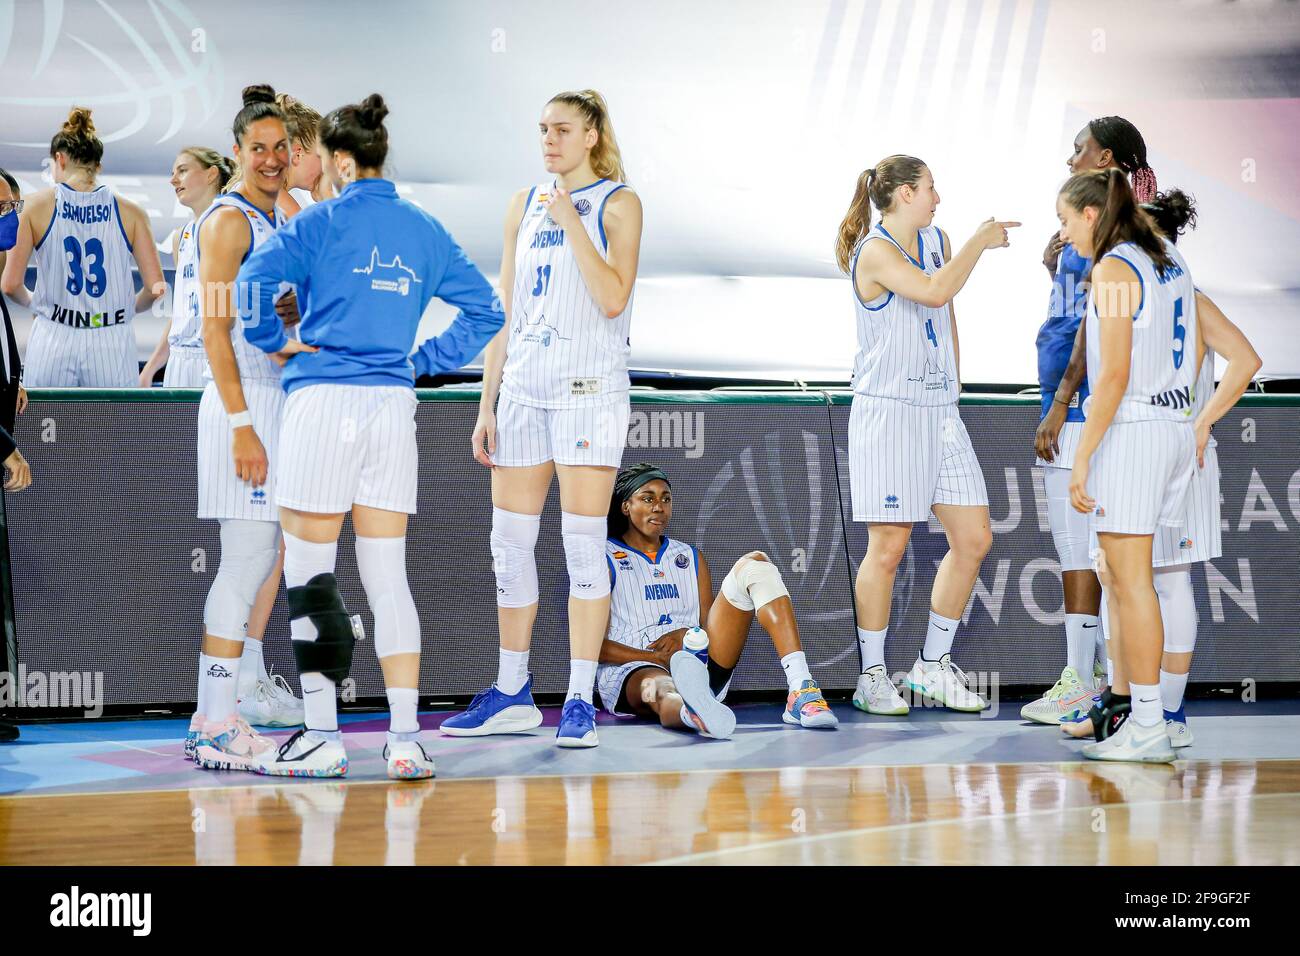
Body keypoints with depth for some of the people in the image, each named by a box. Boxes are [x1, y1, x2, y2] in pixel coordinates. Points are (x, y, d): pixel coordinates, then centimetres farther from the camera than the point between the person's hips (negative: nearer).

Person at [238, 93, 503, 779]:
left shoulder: (321, 223, -5)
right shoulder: (423, 231, 10)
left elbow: (252, 284, -18)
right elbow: (484, 310, 13)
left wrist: (277, 343, -3)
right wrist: (424, 360, 14)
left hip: (323, 403, -5)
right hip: (394, 409, 5)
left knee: (310, 575, 2)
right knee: (387, 576, 7)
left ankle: (322, 739, 2)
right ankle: (406, 740, 2)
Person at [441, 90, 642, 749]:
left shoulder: (617, 204, -1)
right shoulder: (524, 205, 13)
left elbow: (613, 298, -14)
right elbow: (503, 311, 14)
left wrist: (570, 220, -16)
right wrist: (487, 403, 10)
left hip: (589, 391, -5)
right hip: (522, 391, 5)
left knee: (582, 541, -7)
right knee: (510, 540, 7)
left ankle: (580, 701, -4)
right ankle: (512, 696, 17)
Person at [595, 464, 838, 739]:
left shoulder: (689, 556, 24)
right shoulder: (606, 559, 8)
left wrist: (689, 636, -4)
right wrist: (658, 657, -15)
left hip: (698, 662, 5)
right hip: (631, 669, -5)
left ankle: (800, 689, -31)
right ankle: (692, 711, -87)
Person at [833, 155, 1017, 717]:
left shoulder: (937, 241, 14)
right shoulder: (874, 252, -11)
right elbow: (934, 292, -27)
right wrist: (979, 243, -15)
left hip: (941, 411, 8)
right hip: (889, 411, -8)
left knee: (974, 539, 3)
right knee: (888, 546, -6)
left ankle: (932, 666, 14)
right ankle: (872, 676, 4)